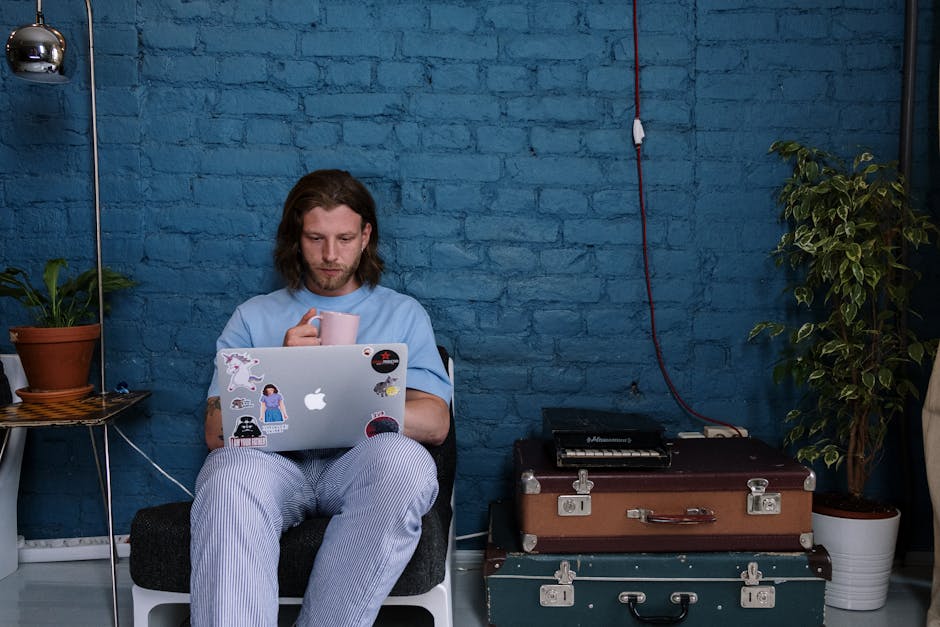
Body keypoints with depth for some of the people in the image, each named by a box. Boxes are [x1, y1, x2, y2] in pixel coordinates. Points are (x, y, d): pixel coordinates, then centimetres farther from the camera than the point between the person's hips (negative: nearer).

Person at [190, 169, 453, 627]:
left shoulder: (403, 314, 19)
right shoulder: (253, 317, 20)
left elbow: (435, 422, 5)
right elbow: (216, 431, 9)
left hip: (360, 463, 0)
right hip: (272, 461, 0)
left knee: (407, 462, -36)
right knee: (232, 470, -35)